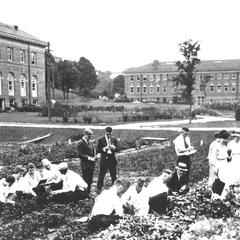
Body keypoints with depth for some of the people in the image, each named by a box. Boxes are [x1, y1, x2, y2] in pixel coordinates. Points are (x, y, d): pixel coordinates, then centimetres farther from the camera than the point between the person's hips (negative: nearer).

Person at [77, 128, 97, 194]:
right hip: (85, 165, -8)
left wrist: (95, 157, 3)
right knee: (86, 181, -4)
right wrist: (88, 158, -19)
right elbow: (79, 155, -16)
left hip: (91, 164, 8)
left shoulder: (90, 143, 15)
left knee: (90, 180, 13)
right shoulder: (81, 143, -10)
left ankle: (88, 193, 22)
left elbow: (94, 152, 24)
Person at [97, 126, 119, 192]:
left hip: (112, 160, 3)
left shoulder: (114, 139, 7)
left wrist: (113, 147, -18)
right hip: (104, 160, -3)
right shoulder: (101, 140, -2)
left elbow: (117, 149, 2)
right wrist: (104, 148, -19)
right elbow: (98, 150, -4)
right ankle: (98, 189, 10)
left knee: (114, 176, 8)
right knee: (101, 175, 1)